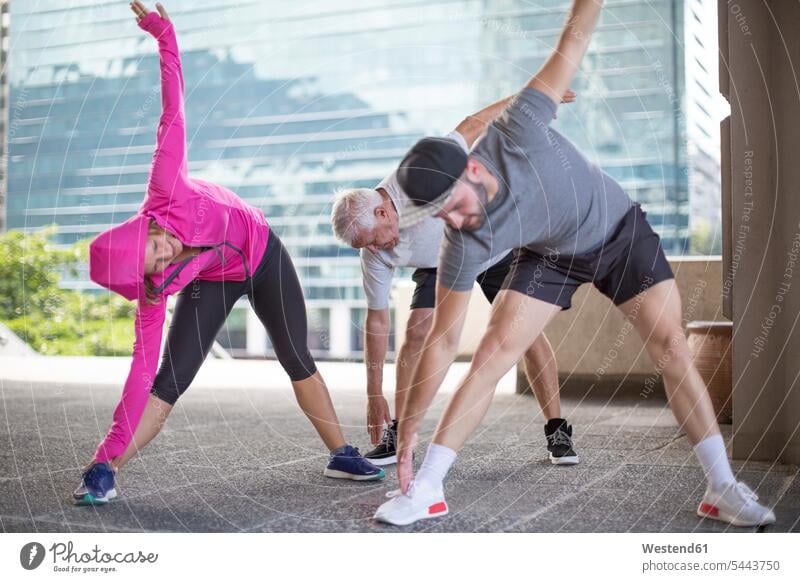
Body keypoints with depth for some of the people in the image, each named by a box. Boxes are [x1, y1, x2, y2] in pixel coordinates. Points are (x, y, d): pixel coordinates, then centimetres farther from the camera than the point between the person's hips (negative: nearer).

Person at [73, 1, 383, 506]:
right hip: (213, 284, -2)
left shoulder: (165, 192, -34)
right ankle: (104, 470, -2)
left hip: (263, 253, 2)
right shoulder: (154, 289, -30)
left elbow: (173, 112, -27)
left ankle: (342, 455, 17)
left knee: (298, 361, 7)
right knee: (169, 380, -13)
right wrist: (114, 448, -33)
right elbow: (143, 365, -29)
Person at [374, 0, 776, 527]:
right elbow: (443, 339, -23)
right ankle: (427, 488, -6)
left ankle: (723, 488, 3)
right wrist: (408, 429, -23)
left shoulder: (515, 133, -36)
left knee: (671, 347, -7)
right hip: (551, 257, 0)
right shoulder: (464, 244, -29)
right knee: (493, 353, -13)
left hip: (619, 226, 0)